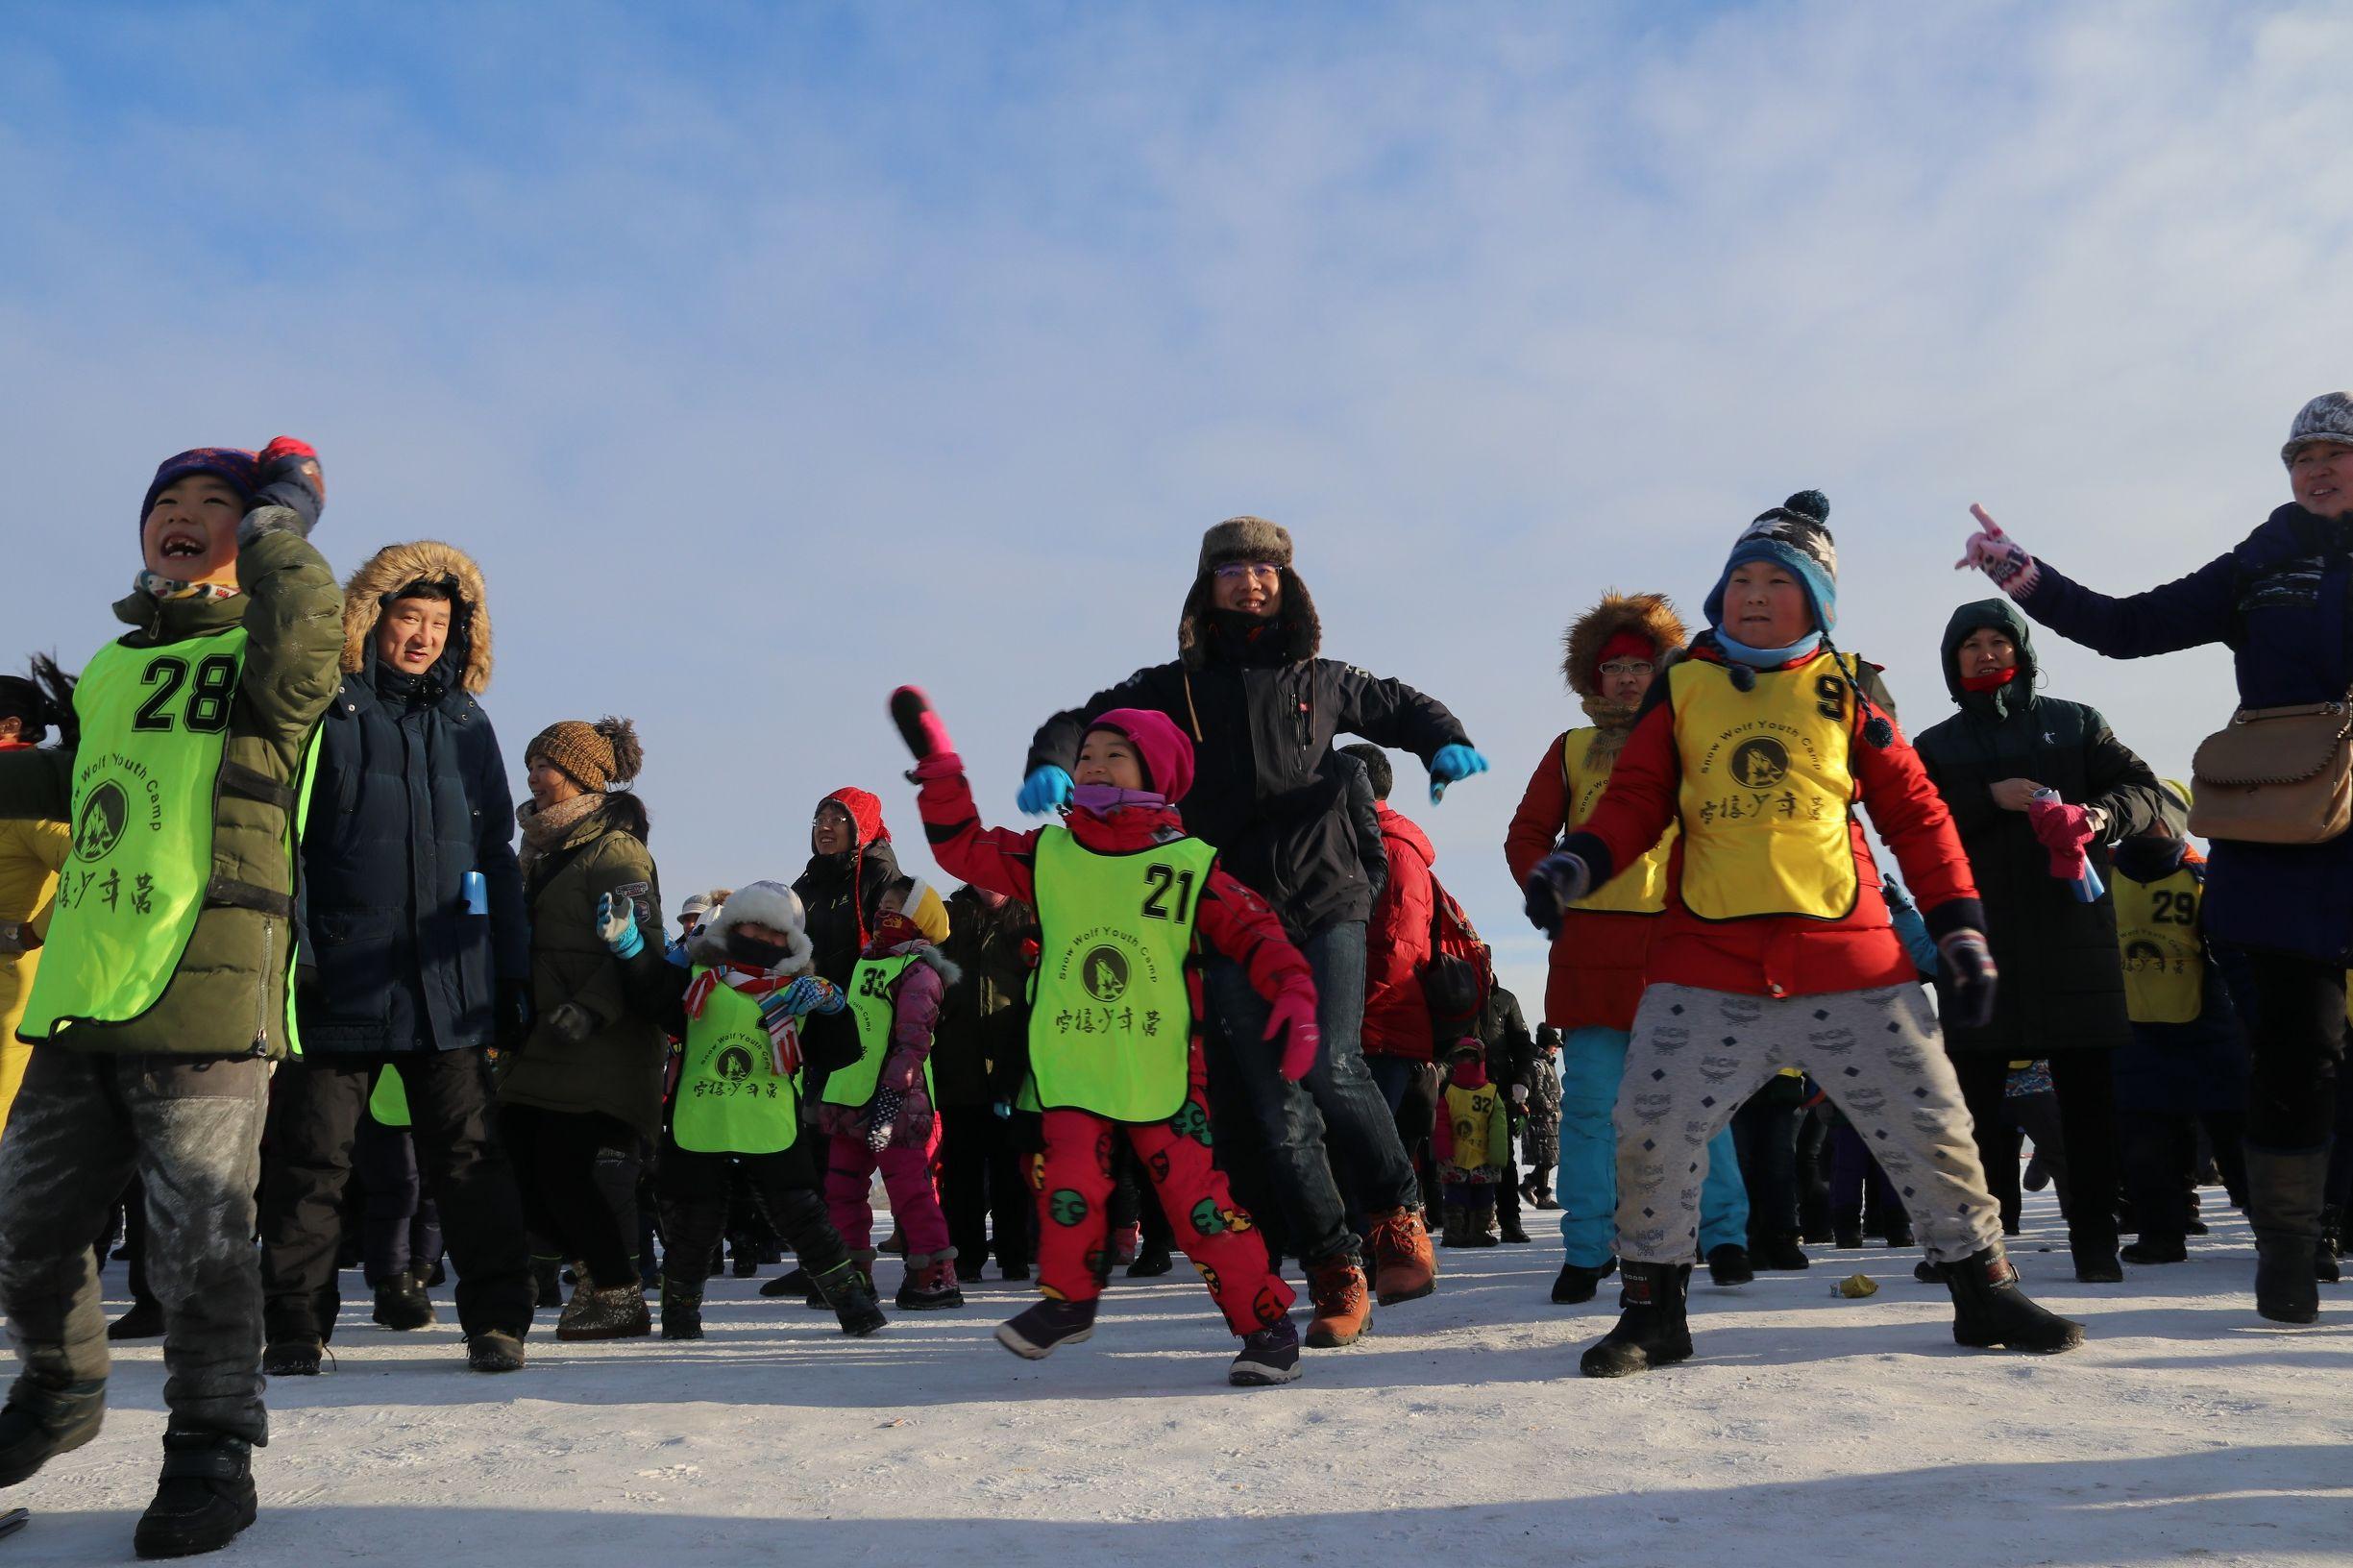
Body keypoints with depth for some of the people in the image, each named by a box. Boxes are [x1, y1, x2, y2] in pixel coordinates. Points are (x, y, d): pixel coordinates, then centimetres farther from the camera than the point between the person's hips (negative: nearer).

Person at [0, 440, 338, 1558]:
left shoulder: (265, 658, -2)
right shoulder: (111, 670, 18)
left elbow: (307, 604, -27)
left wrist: (279, 511, -11)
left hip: (205, 1001, -7)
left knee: (201, 1244, -4)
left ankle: (211, 1454, 12)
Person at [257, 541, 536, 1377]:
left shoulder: (467, 722, 14)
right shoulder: (323, 710, 2)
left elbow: (496, 855, 16)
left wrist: (513, 973, 12)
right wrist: (290, 949, -12)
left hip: (450, 983, 3)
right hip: (339, 981, -2)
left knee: (470, 1156, 3)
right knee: (310, 1158, 3)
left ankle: (496, 1318, 10)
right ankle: (293, 1331, 15)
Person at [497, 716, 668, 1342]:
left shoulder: (616, 848, -9)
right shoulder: (541, 844, 20)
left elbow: (641, 951, -17)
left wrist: (591, 1008, -26)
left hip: (599, 1048, -9)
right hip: (544, 1042, 9)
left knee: (571, 1169, -10)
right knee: (522, 1158, 5)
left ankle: (621, 1297, 2)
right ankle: (593, 1273, 20)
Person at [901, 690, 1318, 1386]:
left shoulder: (1189, 863, -4)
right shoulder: (1047, 855, 5)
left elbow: (1253, 929, -4)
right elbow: (962, 847, 8)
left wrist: (1295, 999, -19)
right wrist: (937, 764, 2)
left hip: (1163, 1069, -3)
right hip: (1070, 1064, 3)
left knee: (1196, 1195, -5)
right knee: (1069, 1183, 1)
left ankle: (1267, 1322, 7)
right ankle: (1068, 1299, 27)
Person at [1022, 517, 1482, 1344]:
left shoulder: (1320, 680, 14)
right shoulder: (1173, 686, 12)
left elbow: (1401, 706, 28)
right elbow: (1080, 721, 9)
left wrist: (1445, 743, 7)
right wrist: (1051, 763, -14)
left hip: (1324, 901, -1)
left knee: (1330, 1065, -20)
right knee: (1280, 1109, -1)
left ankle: (1397, 1214, 4)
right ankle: (1334, 1276, 9)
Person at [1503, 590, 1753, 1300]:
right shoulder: (1571, 749, 14)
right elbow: (1525, 835, 14)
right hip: (1590, 945, 0)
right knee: (1591, 1102, -1)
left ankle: (1725, 1238, 12)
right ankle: (1587, 1253, 5)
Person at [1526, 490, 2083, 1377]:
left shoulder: (1843, 690, 8)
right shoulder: (1682, 687, 9)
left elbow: (1913, 812, 10)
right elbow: (1635, 799, 7)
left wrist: (1958, 928, 4)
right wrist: (1576, 863, -12)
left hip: (1846, 955, 0)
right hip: (1707, 959, 0)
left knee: (1927, 1122, 5)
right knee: (1649, 1131, -6)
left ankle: (1983, 1289, 26)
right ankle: (1653, 1311, 12)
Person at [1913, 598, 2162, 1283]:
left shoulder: (2076, 724, 12)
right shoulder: (1936, 745, 12)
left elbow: (2142, 789, 6)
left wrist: (2102, 814, -16)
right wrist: (1990, 798, -14)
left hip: (2074, 928, 0)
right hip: (1980, 939, 0)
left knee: (2088, 1092, 2)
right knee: (1973, 1095, 0)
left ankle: (2096, 1240, 9)